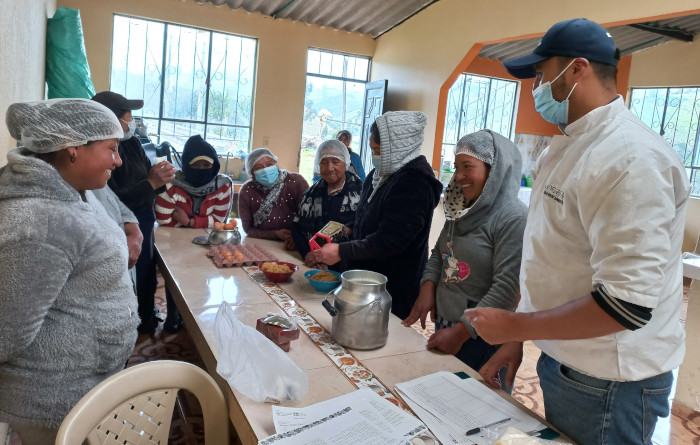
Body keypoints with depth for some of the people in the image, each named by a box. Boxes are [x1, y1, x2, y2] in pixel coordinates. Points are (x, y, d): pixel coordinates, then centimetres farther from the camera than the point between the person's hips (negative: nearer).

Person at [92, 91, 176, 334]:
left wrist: (160, 176, -14)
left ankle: (147, 328, 42)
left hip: (144, 231, 9)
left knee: (146, 284, 23)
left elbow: (148, 183, 8)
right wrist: (151, 183, -30)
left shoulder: (132, 142, 5)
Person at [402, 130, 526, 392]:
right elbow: (439, 252, 14)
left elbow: (507, 288, -24)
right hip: (444, 327, 7)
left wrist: (462, 331, -21)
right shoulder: (462, 210, 5)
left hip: (481, 338, -7)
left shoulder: (513, 219, -19)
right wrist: (428, 287, -4)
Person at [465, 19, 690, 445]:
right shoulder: (568, 147, 7)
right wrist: (517, 338, 9)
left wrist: (514, 325, -19)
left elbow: (626, 305, -28)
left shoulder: (631, 158, -23)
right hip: (562, 362, 8)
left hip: (607, 385, -8)